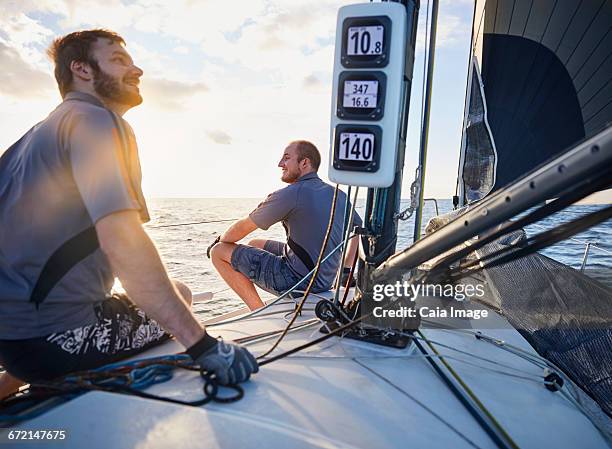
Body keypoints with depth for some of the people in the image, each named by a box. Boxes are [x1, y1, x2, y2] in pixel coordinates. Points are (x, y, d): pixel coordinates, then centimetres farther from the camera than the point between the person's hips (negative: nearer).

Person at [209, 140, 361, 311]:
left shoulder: (290, 194, -17)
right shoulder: (339, 195, 4)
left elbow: (243, 227, -6)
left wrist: (220, 241, 13)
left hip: (296, 279, -8)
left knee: (219, 251, 0)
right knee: (255, 244, 27)